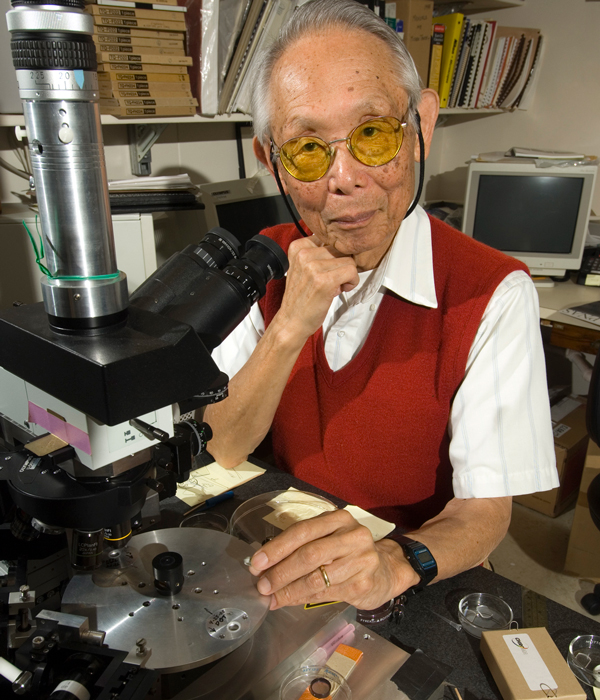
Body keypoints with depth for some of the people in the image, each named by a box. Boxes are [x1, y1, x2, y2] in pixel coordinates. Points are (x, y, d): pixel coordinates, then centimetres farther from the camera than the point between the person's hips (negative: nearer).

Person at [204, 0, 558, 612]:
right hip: (287, 557, 2)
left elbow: (485, 511, -16)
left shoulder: (492, 295, -17)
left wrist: (396, 562, -36)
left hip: (424, 584, -1)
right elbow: (223, 451, -10)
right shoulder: (268, 266, -6)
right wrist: (290, 327, -25)